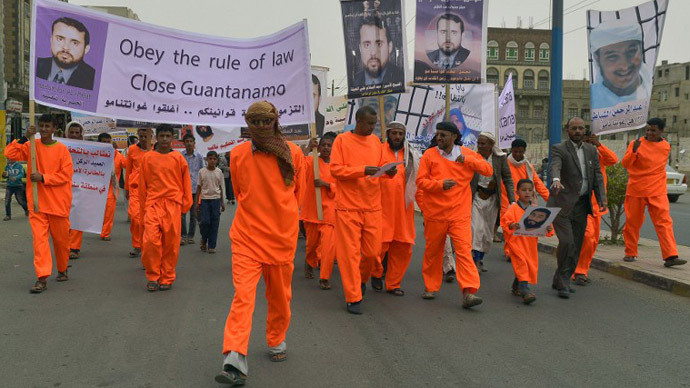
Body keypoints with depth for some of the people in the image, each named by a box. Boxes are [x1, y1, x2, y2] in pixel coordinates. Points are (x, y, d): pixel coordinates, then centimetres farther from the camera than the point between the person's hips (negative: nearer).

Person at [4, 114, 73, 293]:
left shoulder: (62, 149, -3)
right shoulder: (31, 146, 4)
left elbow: (66, 175, -9)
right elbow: (9, 153, -7)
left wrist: (43, 178, -16)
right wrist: (24, 137, -13)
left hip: (58, 202, -1)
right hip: (37, 202, 1)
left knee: (61, 238, 10)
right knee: (39, 238, -8)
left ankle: (62, 270, 31)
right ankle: (42, 278, -9)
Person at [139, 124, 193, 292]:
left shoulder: (178, 158, 6)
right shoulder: (147, 158, 7)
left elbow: (186, 182, 10)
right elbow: (142, 184, 11)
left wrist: (185, 205, 7)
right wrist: (143, 208, 11)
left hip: (173, 204, 0)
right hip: (153, 204, 0)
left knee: (171, 243, 1)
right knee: (150, 240, -12)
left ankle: (167, 278, 14)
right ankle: (152, 276, 4)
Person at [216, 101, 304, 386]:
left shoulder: (293, 153, -2)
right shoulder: (238, 154, 0)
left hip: (282, 235, 1)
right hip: (247, 234, -1)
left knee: (279, 295, 14)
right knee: (243, 295, -12)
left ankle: (277, 341, 36)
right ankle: (235, 361, -16)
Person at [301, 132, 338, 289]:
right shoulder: (311, 161, -1)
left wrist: (326, 184, -14)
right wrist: (307, 149, -25)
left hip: (328, 209, 0)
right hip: (311, 208, 0)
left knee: (328, 244, -11)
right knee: (312, 241, 14)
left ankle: (324, 278, -2)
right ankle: (310, 263, 44)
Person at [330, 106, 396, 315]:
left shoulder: (376, 141, 12)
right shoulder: (342, 140, -2)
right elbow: (335, 169, -9)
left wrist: (389, 171, -5)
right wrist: (362, 170, -19)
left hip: (372, 206, 4)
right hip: (348, 206, -4)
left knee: (372, 251, 7)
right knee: (350, 252, -2)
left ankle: (362, 279, 36)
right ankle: (353, 298, 8)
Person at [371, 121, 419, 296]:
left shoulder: (411, 156, 12)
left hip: (403, 209, 4)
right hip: (382, 208, -4)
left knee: (403, 249, 5)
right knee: (379, 244, -7)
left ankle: (393, 284, 20)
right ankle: (376, 273, 22)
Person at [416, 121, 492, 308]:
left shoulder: (468, 154, 6)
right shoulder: (429, 155, 2)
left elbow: (489, 170, 4)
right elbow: (420, 180, -2)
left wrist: (468, 160, -9)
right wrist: (440, 184, -18)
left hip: (460, 213, 0)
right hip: (435, 212, 0)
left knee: (464, 250, -12)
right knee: (433, 251, 10)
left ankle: (469, 293, -15)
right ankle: (431, 287, 28)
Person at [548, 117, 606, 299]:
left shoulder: (591, 150, 12)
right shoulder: (559, 149, -5)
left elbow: (597, 175, 8)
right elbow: (555, 166, -26)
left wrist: (601, 199, -7)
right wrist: (556, 180, -49)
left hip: (581, 205, 6)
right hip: (562, 204, -6)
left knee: (576, 245, 8)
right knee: (566, 242, -17)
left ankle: (560, 280, 21)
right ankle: (563, 282, -2)